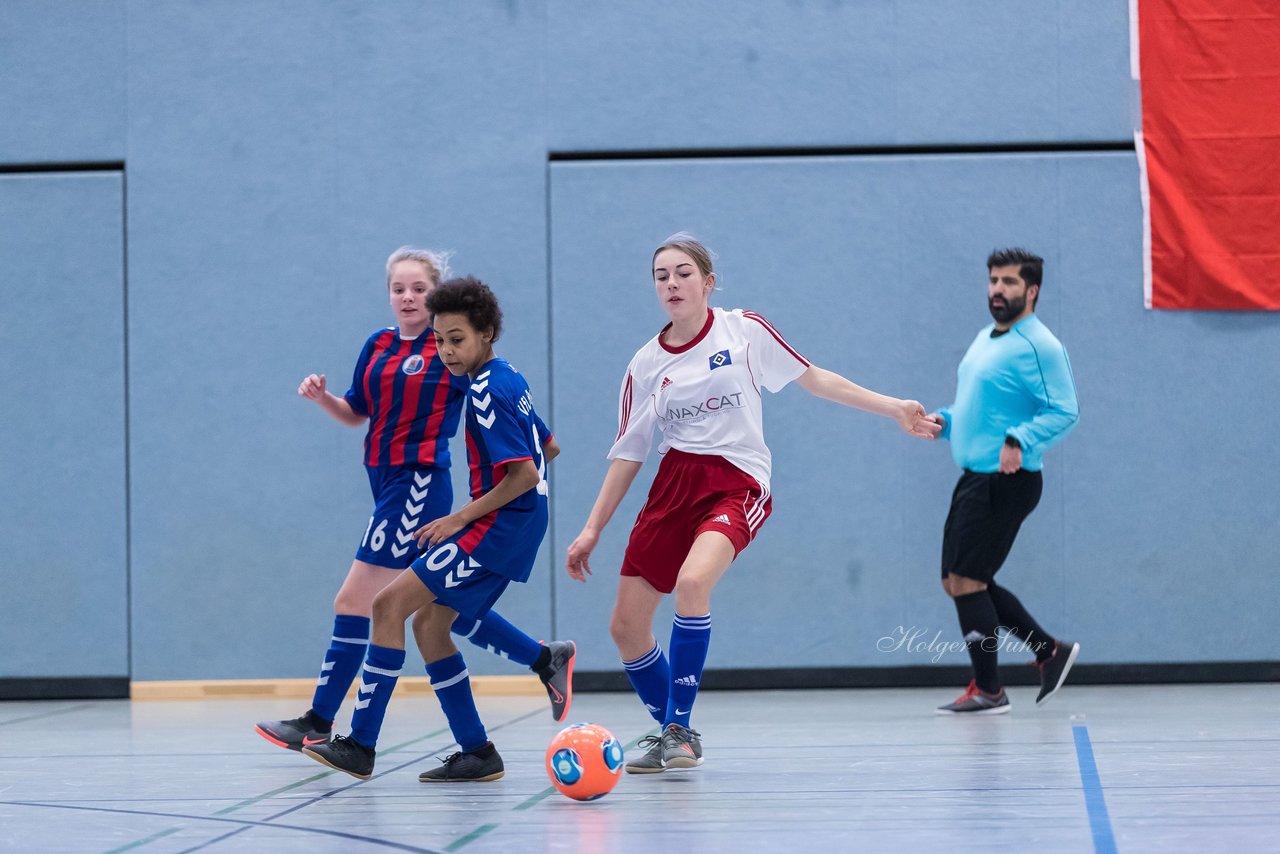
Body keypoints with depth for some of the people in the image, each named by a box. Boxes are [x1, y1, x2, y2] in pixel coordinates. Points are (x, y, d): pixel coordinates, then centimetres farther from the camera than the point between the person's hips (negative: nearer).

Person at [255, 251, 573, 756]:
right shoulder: (377, 347, 12)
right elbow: (355, 414, 19)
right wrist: (321, 396, 1)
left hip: (418, 484, -8)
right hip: (388, 482, 8)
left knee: (355, 602, -7)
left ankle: (318, 724, 0)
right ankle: (546, 660, 25)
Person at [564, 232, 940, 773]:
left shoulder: (745, 331, -1)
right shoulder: (646, 364, 6)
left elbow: (815, 379, 7)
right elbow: (628, 452, 12)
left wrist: (894, 409, 3)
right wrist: (592, 529, 9)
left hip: (737, 485, -4)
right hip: (675, 485, 4)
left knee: (692, 582, -32)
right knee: (626, 627, -2)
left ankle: (679, 729, -18)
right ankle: (671, 734, 21)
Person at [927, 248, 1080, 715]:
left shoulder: (1039, 347, -13)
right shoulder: (984, 340, 17)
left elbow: (1064, 412, -19)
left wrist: (1020, 441, -32)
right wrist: (945, 420, 9)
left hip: (1006, 481, -10)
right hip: (975, 478, 10)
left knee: (966, 579, -9)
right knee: (959, 581, 12)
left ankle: (988, 690, 1)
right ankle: (1050, 651, 22)